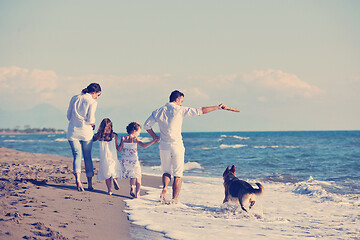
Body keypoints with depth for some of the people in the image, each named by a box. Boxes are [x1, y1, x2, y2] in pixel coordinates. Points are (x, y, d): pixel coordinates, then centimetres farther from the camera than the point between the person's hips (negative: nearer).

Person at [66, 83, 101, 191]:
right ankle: (90, 183, 13)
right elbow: (90, 120, -11)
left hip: (73, 132, 2)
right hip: (86, 132, -2)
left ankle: (77, 178, -24)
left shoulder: (74, 98, 6)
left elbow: (69, 116, 9)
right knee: (87, 157, 10)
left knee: (77, 156, 1)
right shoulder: (92, 102, -7)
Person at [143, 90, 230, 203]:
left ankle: (165, 187, -9)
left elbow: (147, 125, 8)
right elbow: (201, 111, -5)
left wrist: (155, 137, 19)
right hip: (177, 146, -3)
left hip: (164, 146, 3)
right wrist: (218, 107, 3)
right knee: (178, 175, 5)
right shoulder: (180, 110, -5)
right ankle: (174, 199, 1)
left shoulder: (158, 111, 6)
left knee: (166, 171, 18)